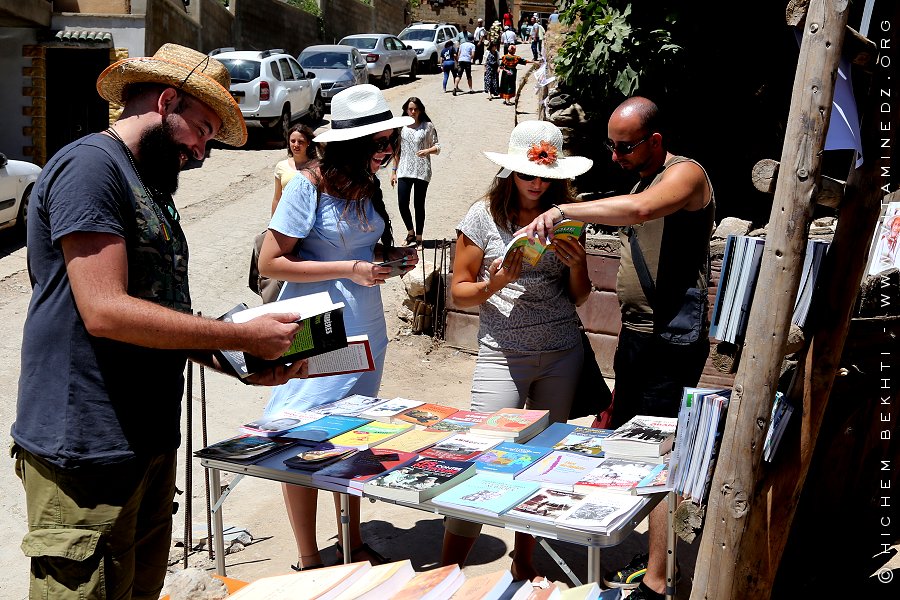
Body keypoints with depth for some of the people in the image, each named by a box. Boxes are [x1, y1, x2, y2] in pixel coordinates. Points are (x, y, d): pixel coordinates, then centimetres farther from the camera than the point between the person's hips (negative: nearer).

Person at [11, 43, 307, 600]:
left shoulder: (151, 187, 19)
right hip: (87, 449, -9)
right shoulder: (90, 165, -12)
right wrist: (245, 336, -16)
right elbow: (105, 312, -22)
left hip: (150, 444, 10)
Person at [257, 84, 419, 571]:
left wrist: (390, 256, -1)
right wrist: (350, 270, -21)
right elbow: (270, 262, -17)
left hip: (365, 331, 7)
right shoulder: (308, 186, -15)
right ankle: (308, 561, 14)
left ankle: (354, 545, 29)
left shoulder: (366, 187, 7)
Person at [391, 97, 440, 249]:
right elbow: (397, 151, 11)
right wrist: (394, 171, 9)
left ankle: (418, 237, 15)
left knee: (419, 205, 3)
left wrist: (428, 151, -18)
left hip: (422, 172, -2)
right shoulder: (401, 127, 6)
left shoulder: (428, 126, 1)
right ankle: (410, 232, 17)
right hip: (404, 171, 2)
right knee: (402, 202, -6)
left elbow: (437, 146, 3)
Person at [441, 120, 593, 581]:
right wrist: (495, 284, -17)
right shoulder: (484, 216, -2)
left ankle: (523, 561, 26)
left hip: (562, 353, 4)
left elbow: (578, 297, 12)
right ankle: (447, 572, 6)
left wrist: (577, 265, -8)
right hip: (503, 354, -3)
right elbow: (459, 291, 1)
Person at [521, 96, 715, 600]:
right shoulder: (643, 179, 16)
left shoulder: (686, 174, -12)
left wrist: (564, 211, -33)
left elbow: (639, 209, -35)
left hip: (672, 341, -10)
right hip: (636, 332, 10)